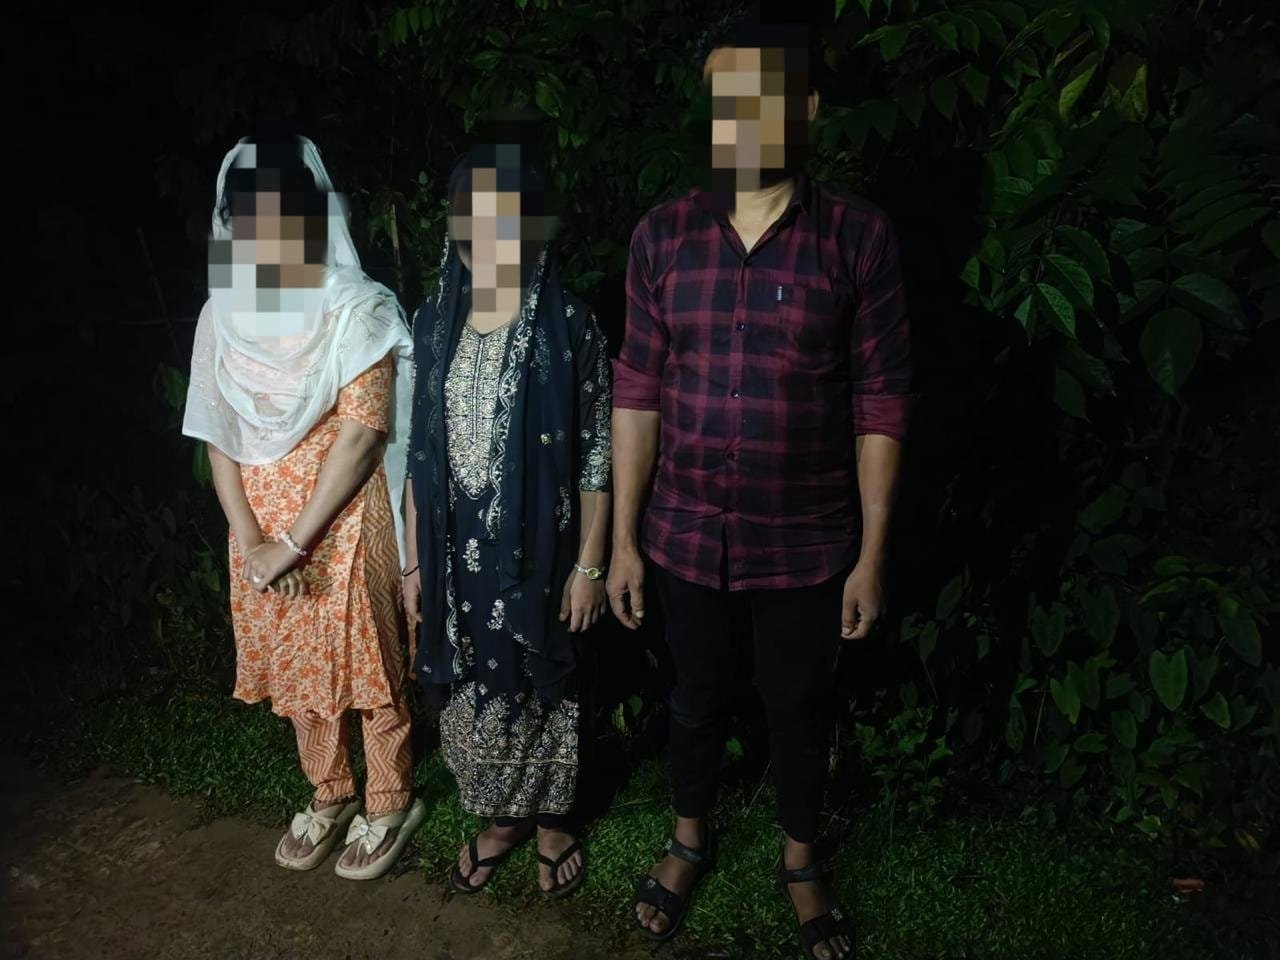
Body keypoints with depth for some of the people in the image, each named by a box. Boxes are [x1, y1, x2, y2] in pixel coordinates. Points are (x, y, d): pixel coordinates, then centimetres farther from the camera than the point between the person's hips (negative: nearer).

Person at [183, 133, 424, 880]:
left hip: (344, 523, -5)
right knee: (295, 667, 18)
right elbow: (218, 434, 2)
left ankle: (390, 804, 30)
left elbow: (360, 436, -18)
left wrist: (293, 543, -17)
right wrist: (249, 538, -8)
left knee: (368, 664, 8)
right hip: (261, 527, 5)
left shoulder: (356, 310, -14)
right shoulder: (224, 312, 1)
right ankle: (329, 794, 40)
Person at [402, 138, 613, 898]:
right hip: (458, 549, 4)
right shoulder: (435, 323, 3)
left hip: (537, 549, -3)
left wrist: (590, 563, -10)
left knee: (543, 684, 12)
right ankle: (501, 817, 39)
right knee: (470, 689, 15)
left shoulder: (569, 327, -9)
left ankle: (554, 819, 37)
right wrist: (415, 557, 6)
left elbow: (596, 457, -8)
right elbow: (419, 452, 6)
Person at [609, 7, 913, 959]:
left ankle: (802, 861, 44)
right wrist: (622, 537, 0)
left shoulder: (858, 235, -9)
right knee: (699, 695, 20)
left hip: (806, 542, -1)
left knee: (801, 707, 17)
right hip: (688, 534, 2)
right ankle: (690, 840, 47)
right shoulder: (663, 233, -3)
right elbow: (637, 391, -1)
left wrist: (872, 553, -6)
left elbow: (880, 401, -6)